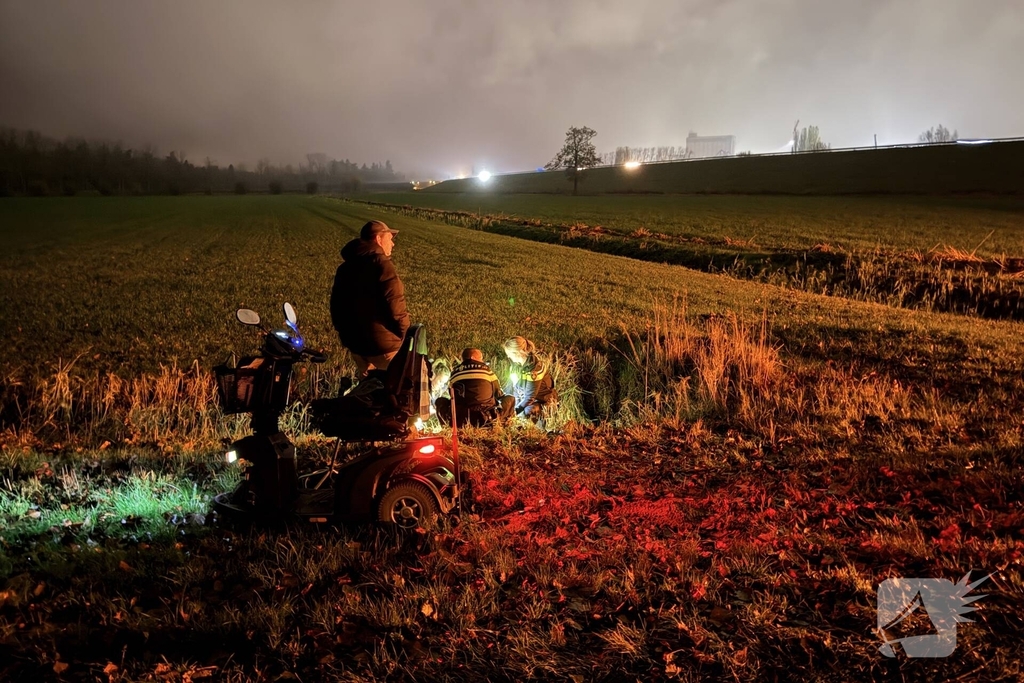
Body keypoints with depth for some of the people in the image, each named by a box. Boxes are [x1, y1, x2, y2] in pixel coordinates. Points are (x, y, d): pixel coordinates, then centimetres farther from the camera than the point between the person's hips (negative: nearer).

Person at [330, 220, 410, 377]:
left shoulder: (344, 268, 11)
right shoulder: (381, 265, -15)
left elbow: (336, 305, 15)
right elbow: (395, 308, -21)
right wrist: (405, 335, -6)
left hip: (355, 343, 8)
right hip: (383, 345, -8)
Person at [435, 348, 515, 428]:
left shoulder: (455, 371, 12)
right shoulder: (486, 369, 8)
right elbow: (498, 393, 17)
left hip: (461, 419, 1)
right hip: (488, 417, -1)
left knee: (440, 401, 27)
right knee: (511, 399, 21)